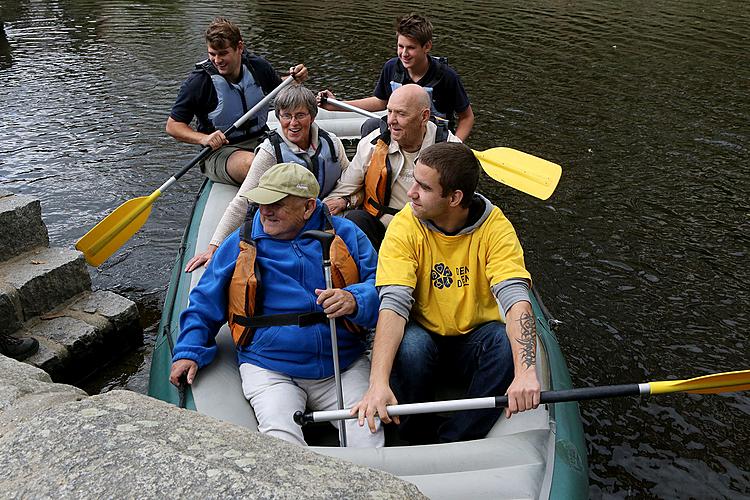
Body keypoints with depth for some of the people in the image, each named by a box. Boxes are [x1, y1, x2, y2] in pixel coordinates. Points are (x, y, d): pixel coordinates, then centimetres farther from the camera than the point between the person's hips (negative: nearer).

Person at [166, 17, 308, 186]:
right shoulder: (199, 81, -11)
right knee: (251, 164, -38)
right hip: (219, 151, -4)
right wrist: (204, 139, -23)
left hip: (260, 140, 4)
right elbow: (173, 125, -6)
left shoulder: (257, 66, 1)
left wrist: (294, 79, 1)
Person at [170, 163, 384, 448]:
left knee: (369, 441, -19)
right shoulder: (239, 245, 8)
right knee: (282, 442, -26)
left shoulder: (345, 235, 6)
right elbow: (204, 304, 16)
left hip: (345, 366, 1)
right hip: (269, 369, 0)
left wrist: (355, 301, -20)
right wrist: (188, 351, 4)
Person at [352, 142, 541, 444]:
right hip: (424, 335, 0)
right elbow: (393, 303, -25)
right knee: (410, 345, -33)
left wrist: (525, 372, -43)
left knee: (507, 343, -30)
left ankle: (451, 445, -16)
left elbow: (516, 298, -25)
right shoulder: (405, 227, -15)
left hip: (474, 341, 1)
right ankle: (420, 444, -7)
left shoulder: (495, 227, -14)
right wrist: (378, 382, -39)